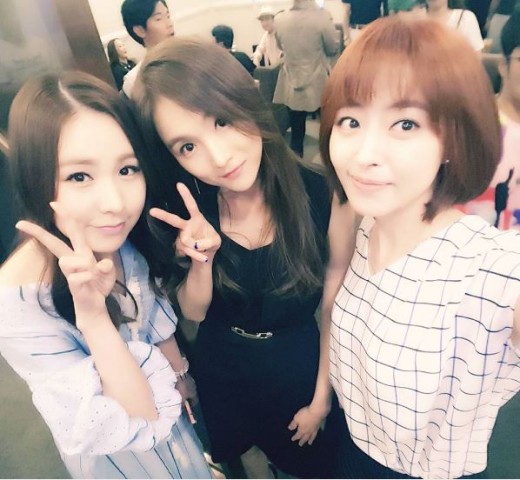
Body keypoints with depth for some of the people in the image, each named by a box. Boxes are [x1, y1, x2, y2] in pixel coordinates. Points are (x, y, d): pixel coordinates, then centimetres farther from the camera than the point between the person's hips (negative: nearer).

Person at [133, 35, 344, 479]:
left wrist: (321, 400, -5)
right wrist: (201, 258, -31)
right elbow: (194, 312, -10)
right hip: (221, 372, 2)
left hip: (301, 369, -1)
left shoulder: (314, 193, -27)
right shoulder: (184, 206, -20)